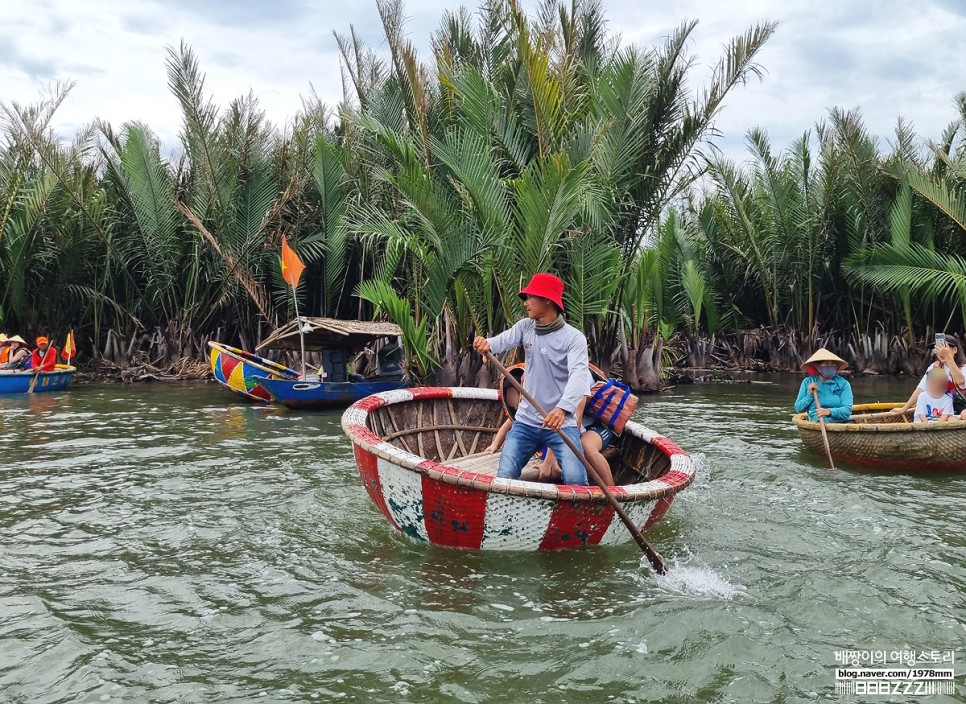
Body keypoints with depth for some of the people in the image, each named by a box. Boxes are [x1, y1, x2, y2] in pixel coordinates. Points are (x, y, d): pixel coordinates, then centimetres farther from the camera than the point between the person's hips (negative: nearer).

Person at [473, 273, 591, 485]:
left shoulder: (574, 337, -12)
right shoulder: (525, 327, 4)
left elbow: (578, 374, -27)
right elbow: (503, 340, -15)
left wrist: (563, 408, -46)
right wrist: (487, 344, -41)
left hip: (561, 422, -4)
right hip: (526, 422, 4)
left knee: (576, 480, -17)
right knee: (504, 477, -1)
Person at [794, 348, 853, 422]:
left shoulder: (843, 384, 3)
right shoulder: (807, 382, 8)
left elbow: (847, 410, -8)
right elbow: (798, 409, 11)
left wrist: (829, 411, -27)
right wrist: (810, 395, -4)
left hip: (841, 423, -1)